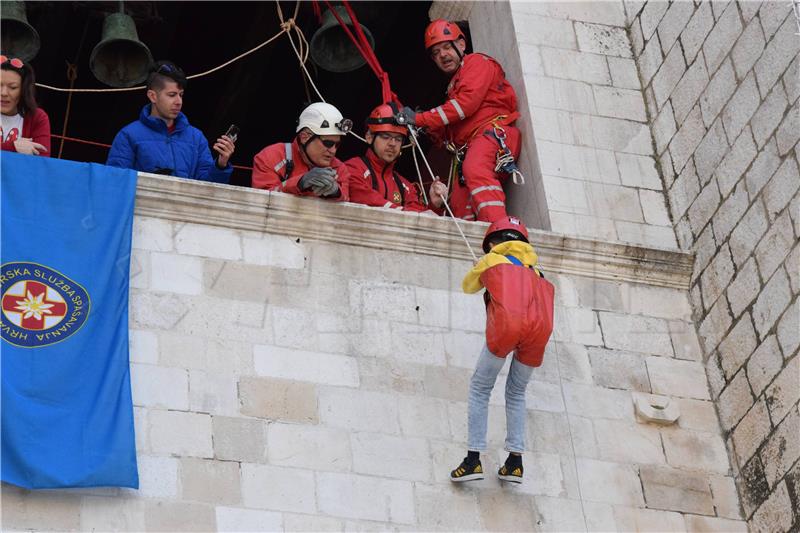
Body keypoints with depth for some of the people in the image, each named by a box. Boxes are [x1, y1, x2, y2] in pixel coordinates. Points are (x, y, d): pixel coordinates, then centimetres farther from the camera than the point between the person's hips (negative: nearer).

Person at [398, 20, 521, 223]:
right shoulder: (453, 85, 35)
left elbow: (467, 102, -9)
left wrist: (419, 119, -7)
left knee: (475, 170, -37)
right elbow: (450, 134, 28)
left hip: (494, 132, -9)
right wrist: (428, 129, 7)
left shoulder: (477, 62, 9)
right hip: (468, 149, 10)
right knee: (459, 206, -8)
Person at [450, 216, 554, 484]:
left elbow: (468, 287, 43)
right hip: (540, 326, 3)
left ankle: (473, 460, 2)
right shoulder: (534, 268, 33)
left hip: (507, 323, -3)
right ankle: (515, 461, 11)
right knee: (516, 393, 20)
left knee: (480, 389, 10)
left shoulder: (490, 260, 26)